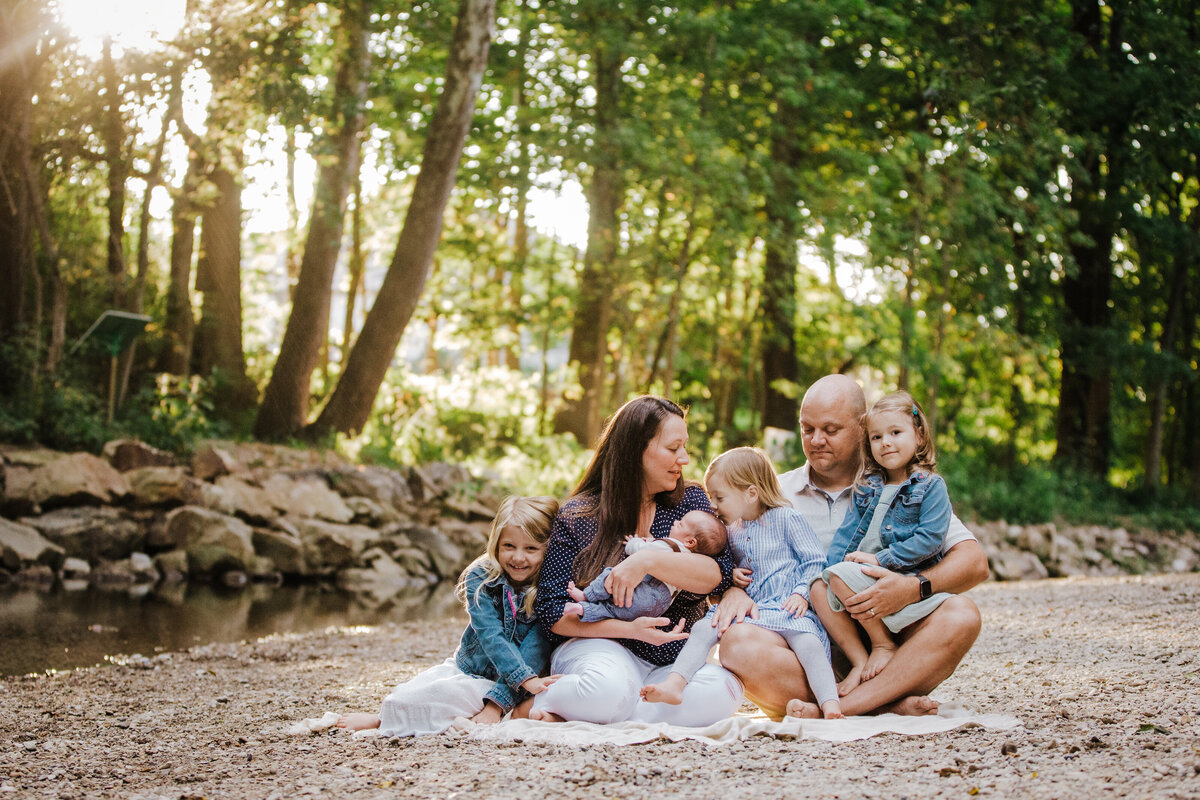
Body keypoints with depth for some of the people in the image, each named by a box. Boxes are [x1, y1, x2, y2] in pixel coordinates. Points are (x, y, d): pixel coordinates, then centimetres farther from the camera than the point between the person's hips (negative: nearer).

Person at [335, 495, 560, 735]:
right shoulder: (480, 579, -11)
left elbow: (534, 651, -20)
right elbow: (491, 637, -22)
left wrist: (498, 702, -30)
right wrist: (526, 679, -36)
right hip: (464, 667, 3)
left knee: (444, 693, -26)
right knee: (403, 694, -19)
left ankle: (383, 720, -4)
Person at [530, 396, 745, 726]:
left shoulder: (689, 501, 8)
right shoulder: (577, 516, -1)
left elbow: (719, 573, -9)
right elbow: (552, 611, -4)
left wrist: (649, 561, -23)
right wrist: (629, 629, -16)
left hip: (673, 660, 5)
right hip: (599, 646, -4)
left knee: (722, 692, -30)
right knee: (608, 688, -41)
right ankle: (542, 698, -7)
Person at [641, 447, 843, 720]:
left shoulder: (786, 518, 2)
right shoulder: (730, 531, 17)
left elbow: (815, 561, 1)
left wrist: (801, 593, -13)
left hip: (786, 607, -5)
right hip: (747, 605, 5)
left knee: (807, 641, -31)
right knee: (703, 628, -16)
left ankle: (829, 705, -36)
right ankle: (674, 685, -25)